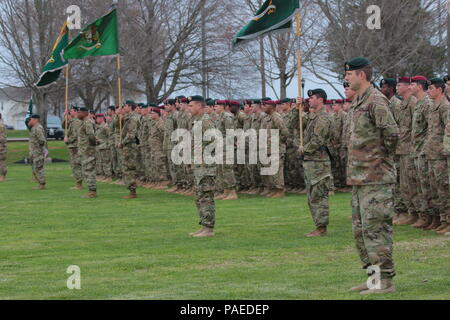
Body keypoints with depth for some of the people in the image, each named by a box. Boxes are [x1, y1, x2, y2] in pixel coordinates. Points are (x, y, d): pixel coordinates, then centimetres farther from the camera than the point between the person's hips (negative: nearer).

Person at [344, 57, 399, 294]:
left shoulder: (376, 101, -15)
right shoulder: (359, 102, 17)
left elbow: (391, 134, -23)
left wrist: (382, 157, -8)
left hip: (376, 178, -10)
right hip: (360, 177, 10)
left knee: (376, 229, -9)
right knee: (361, 230, 14)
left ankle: (385, 281, -5)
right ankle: (373, 276, 21)